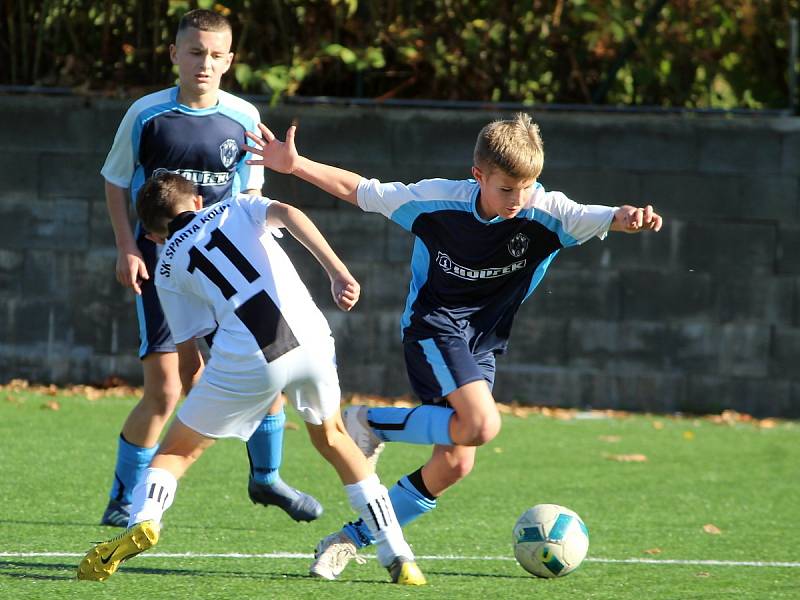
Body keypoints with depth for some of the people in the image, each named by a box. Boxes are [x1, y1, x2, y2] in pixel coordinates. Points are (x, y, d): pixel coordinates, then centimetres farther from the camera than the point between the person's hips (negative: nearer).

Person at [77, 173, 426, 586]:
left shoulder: (168, 267, 21)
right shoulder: (236, 207, 25)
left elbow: (190, 361, 19)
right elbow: (289, 214, 2)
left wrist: (196, 395, 36)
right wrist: (338, 272, -6)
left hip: (245, 361, -2)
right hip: (309, 336, 2)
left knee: (177, 451, 15)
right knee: (330, 436, 28)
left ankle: (142, 521, -16)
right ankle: (398, 557, 21)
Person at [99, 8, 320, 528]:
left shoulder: (243, 118, -2)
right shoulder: (146, 115, -8)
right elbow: (115, 183, 3)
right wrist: (127, 248, -7)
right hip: (158, 262, -3)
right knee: (164, 390, -10)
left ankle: (266, 476, 24)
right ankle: (124, 500, 6)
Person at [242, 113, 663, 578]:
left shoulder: (546, 213, -11)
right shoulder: (437, 200, -14)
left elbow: (597, 218, -27)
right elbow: (361, 191, -4)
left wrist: (627, 218, -51)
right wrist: (294, 165, -9)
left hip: (483, 344, 4)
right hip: (433, 325, -4)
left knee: (455, 464, -1)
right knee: (482, 425, -28)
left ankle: (352, 538, 12)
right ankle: (371, 423, -8)